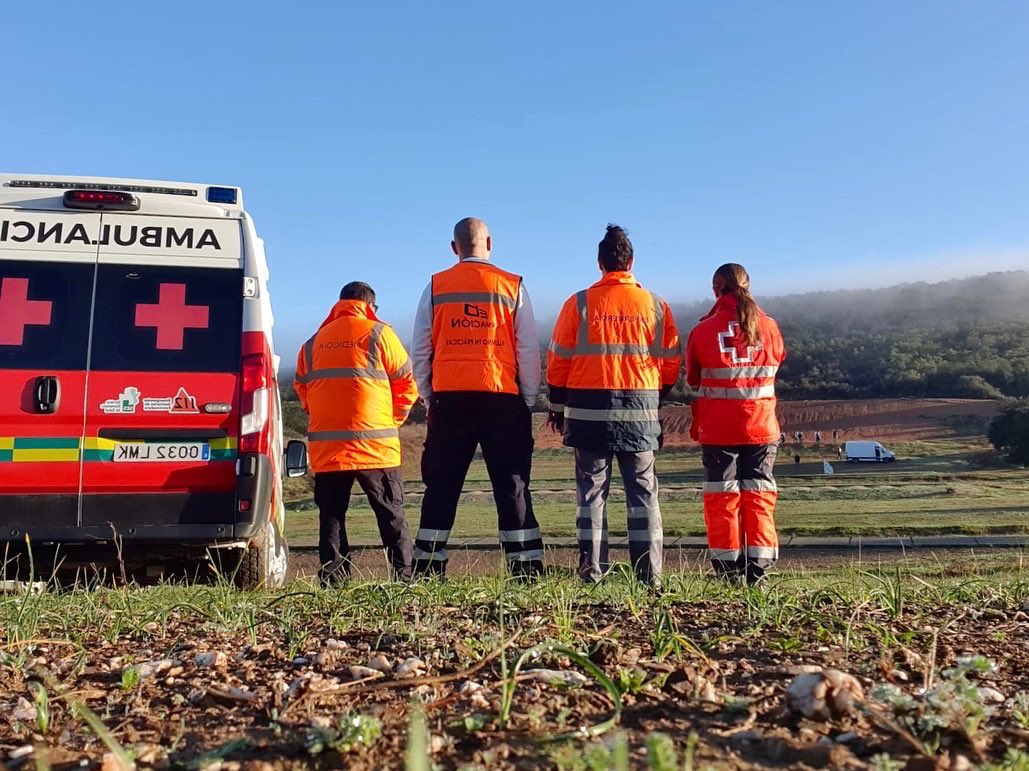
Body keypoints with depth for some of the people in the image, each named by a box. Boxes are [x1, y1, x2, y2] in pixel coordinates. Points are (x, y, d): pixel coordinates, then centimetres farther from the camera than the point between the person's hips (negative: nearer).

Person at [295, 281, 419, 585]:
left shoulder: (314, 341, 14)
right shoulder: (378, 333, 1)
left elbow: (301, 387, 18)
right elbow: (407, 383, 2)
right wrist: (393, 420, 13)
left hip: (326, 445, 3)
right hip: (375, 444, -3)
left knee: (331, 514, 9)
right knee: (391, 514, 4)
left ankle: (333, 578, 6)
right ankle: (405, 574, 3)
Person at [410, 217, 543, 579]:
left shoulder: (436, 286, 8)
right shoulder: (513, 286, 5)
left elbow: (419, 351, 7)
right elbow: (529, 350, 3)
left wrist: (429, 397, 15)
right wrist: (528, 400, 10)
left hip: (449, 399, 1)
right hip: (502, 398, -1)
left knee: (441, 488, 8)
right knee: (512, 487, 4)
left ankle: (427, 569, 10)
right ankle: (526, 569, 4)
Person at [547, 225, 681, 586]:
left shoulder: (579, 303, -1)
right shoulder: (656, 306, 4)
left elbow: (558, 360, 0)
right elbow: (671, 362, 7)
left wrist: (557, 406, 11)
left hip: (589, 410, -1)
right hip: (641, 412, 1)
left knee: (592, 489, 6)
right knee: (642, 491, 8)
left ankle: (592, 568, 6)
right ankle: (649, 572, 8)